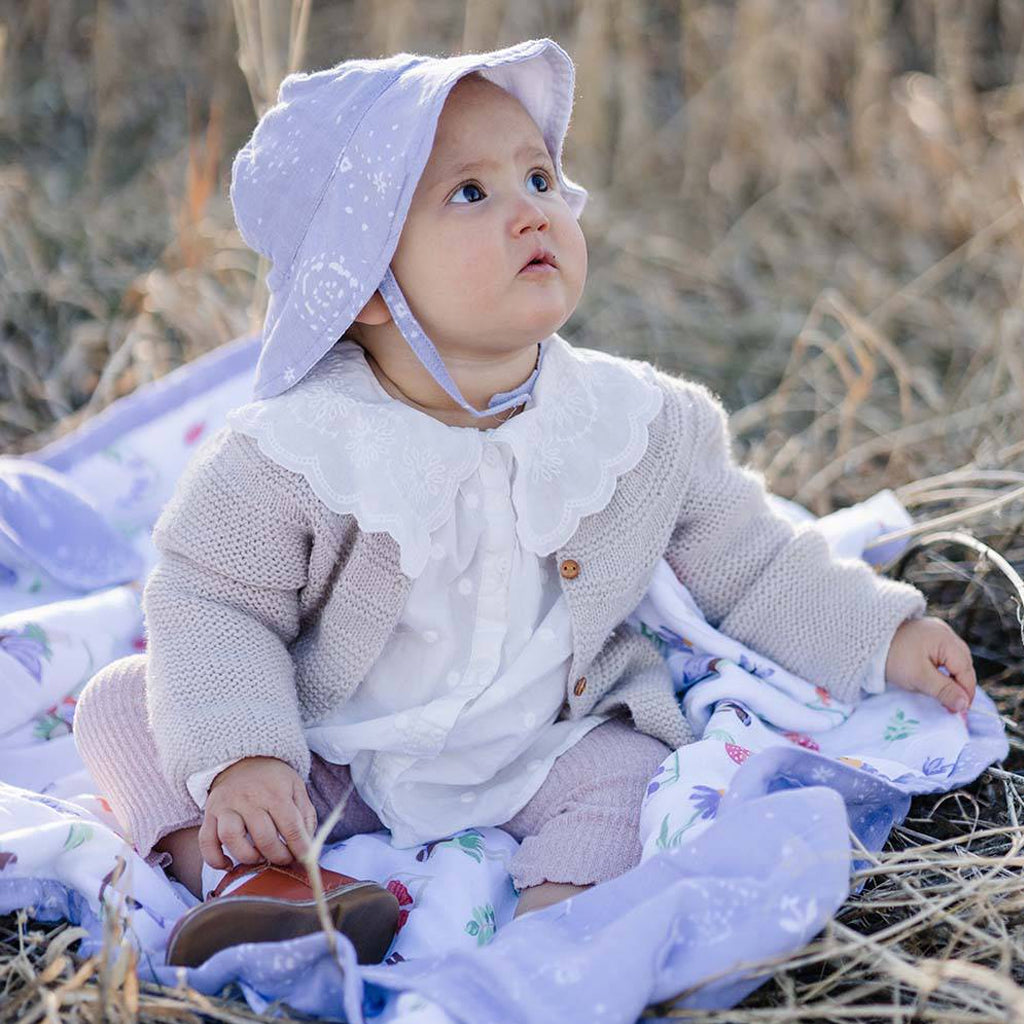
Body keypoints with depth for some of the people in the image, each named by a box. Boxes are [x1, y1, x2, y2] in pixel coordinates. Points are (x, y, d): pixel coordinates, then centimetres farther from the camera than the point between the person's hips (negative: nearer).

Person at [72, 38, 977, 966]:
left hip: (530, 761, 1)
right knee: (124, 704, -12)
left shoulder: (646, 422, -9)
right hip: (320, 757, 0)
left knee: (628, 775, -24)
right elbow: (211, 604, -12)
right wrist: (239, 757, -25)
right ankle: (239, 875, -21)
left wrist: (882, 637, -2)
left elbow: (750, 563, 3)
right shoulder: (298, 447, -18)